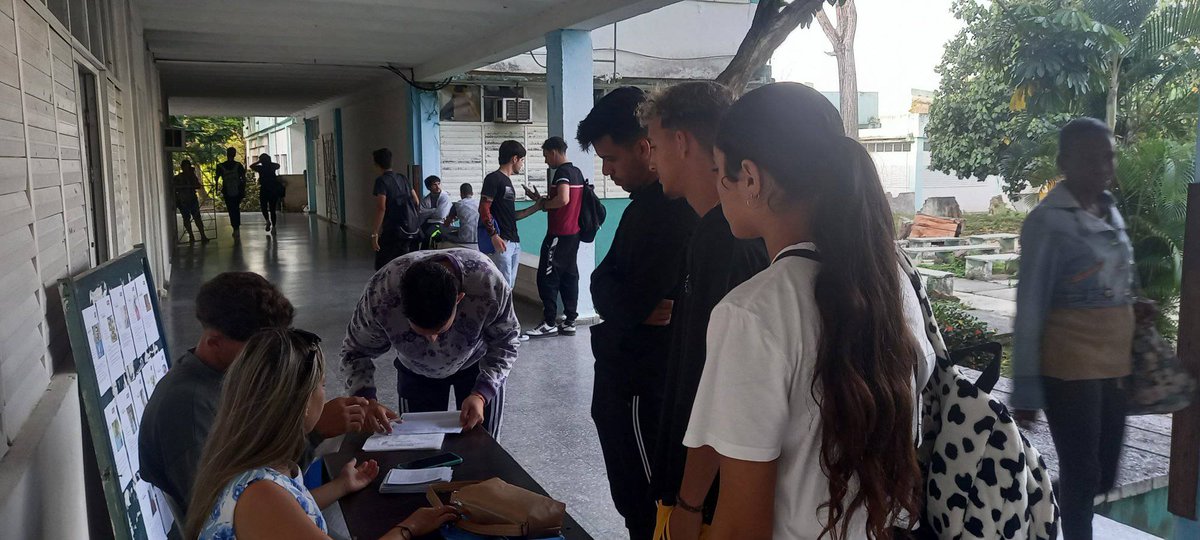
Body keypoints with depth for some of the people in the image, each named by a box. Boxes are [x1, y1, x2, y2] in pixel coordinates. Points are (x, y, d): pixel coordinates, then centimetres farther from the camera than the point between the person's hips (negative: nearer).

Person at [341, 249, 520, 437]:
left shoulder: (490, 284, -40)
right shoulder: (379, 294, -38)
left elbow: (504, 345, -22)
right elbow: (355, 352, -19)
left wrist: (481, 395, -37)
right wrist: (366, 399, -38)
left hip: (477, 364, 0)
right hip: (416, 372, 0)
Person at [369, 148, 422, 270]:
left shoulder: (381, 181, -9)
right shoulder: (402, 178, 13)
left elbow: (381, 208, -17)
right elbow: (416, 201, 18)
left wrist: (374, 233, -16)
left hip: (395, 229, -7)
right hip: (413, 229, 8)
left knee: (383, 265, -3)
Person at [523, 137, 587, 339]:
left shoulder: (562, 172, -13)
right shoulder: (577, 172, 14)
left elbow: (563, 199, -27)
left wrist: (544, 204, -11)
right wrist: (542, 199, 16)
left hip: (559, 234, -9)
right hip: (573, 232, 9)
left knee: (547, 278, -4)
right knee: (569, 276, 9)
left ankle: (549, 323, -2)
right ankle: (570, 321, 11)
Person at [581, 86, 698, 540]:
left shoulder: (670, 209, -22)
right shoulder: (648, 202, 11)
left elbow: (628, 302, -25)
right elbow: (603, 282, 7)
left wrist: (630, 308, -6)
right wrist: (635, 307, -10)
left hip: (642, 386, -9)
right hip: (628, 372, 9)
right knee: (634, 498, 21)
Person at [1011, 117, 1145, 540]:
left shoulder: (1111, 212, 9)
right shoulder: (1048, 221, -13)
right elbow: (1030, 309, -13)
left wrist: (1134, 310, -3)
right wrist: (1025, 390, -13)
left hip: (1113, 365, 7)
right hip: (1069, 368, -7)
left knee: (1103, 477, 15)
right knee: (1081, 479, 4)